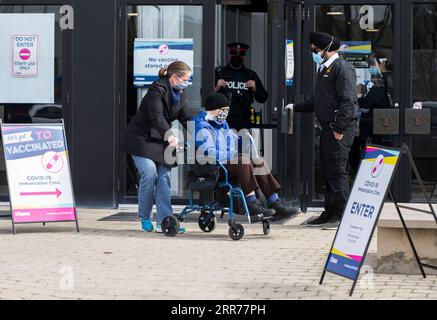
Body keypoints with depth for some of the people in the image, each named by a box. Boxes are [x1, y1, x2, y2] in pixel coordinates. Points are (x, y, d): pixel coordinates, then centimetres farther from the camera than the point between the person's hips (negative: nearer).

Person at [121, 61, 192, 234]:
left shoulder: (179, 94, 6)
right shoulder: (157, 90, -21)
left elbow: (184, 118, 8)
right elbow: (156, 116, -36)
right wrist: (169, 135, -51)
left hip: (160, 141, 8)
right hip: (141, 139, -7)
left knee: (164, 178, -3)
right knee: (150, 174, -20)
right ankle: (144, 218, -4)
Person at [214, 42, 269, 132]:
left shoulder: (251, 75, 14)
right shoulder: (219, 73, 8)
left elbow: (263, 98, 14)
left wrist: (255, 89, -4)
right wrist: (217, 88, -10)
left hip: (243, 122, 2)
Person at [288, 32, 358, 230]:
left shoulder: (342, 68, -11)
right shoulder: (323, 69, 20)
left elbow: (348, 100, -18)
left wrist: (339, 128, -21)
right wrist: (296, 108, 27)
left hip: (340, 129, -10)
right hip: (327, 128, 10)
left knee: (337, 171, -9)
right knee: (326, 171, 11)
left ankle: (341, 216, -6)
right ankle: (329, 213, 17)